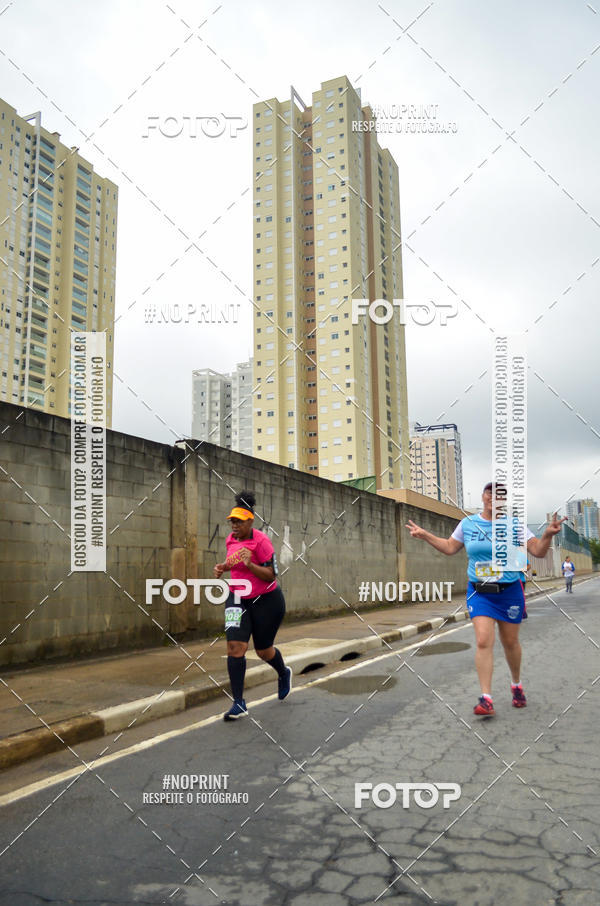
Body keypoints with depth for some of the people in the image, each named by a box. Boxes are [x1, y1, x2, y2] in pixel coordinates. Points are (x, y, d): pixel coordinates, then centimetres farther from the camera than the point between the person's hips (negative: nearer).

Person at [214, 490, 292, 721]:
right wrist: (222, 567, 1)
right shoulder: (231, 539, 3)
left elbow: (271, 575, -19)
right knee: (235, 646, -11)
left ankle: (284, 674, 45)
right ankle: (238, 703, -5)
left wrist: (249, 563, -32)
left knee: (263, 650, 9)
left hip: (266, 601, -5)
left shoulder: (261, 541, -18)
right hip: (238, 599, 5)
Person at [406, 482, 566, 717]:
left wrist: (547, 535, -23)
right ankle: (486, 699, -9)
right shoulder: (467, 524, 2)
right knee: (483, 642, -13)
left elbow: (538, 551, -4)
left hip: (510, 592, 0)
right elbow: (449, 547, 16)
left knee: (510, 642, 12)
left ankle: (517, 685, 38)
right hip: (479, 592, 1)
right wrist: (425, 535, 9)